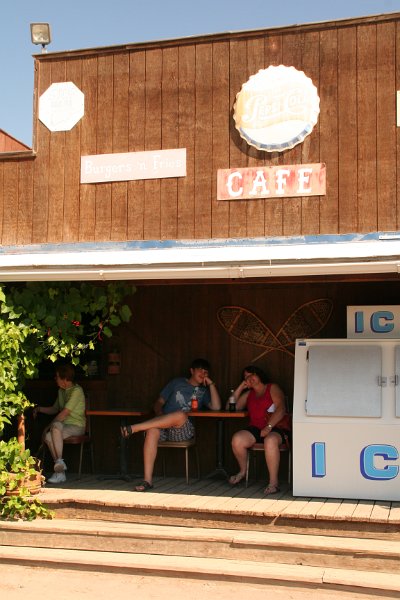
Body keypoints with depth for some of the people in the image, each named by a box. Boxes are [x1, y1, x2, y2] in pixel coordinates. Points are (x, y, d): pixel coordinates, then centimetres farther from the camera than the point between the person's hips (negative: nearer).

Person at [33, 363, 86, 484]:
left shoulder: (76, 391, -12)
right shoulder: (61, 391, 17)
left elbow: (64, 413, -17)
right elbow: (54, 409, 30)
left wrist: (48, 426, -13)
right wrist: (39, 409, 14)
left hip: (76, 426, -7)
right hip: (63, 426, 7)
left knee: (56, 426, -38)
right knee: (48, 437, -27)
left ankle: (59, 462, -33)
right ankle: (60, 472, -25)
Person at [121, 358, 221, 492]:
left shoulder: (204, 391, 21)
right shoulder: (177, 382, 23)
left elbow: (216, 407, 2)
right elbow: (159, 402, 20)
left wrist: (211, 384, 4)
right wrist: (160, 415, -2)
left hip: (184, 430, -1)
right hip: (164, 427, 1)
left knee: (181, 415, -37)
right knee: (152, 431, -36)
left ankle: (134, 428, -38)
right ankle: (147, 480, -39)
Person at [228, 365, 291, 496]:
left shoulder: (273, 389, 8)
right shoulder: (248, 394, 27)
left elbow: (281, 409, -8)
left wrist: (268, 427, -20)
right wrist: (240, 388, 17)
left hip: (277, 428, -4)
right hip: (256, 429, 5)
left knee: (270, 440, -41)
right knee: (237, 439, -27)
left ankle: (273, 483, -36)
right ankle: (242, 471, -2)